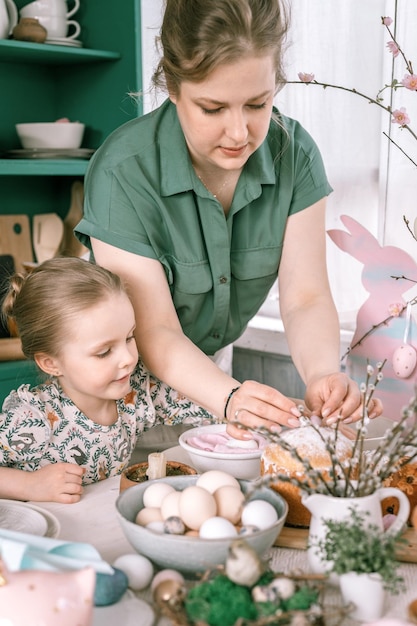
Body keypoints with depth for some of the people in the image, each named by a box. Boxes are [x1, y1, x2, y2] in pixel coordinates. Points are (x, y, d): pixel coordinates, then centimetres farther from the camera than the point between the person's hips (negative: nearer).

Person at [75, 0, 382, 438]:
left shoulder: (294, 155, -13)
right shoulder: (121, 173, -26)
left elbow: (305, 298, -15)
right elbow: (155, 331, -24)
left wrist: (323, 375, -35)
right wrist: (230, 398, -41)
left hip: (220, 362, 3)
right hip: (133, 376, -2)